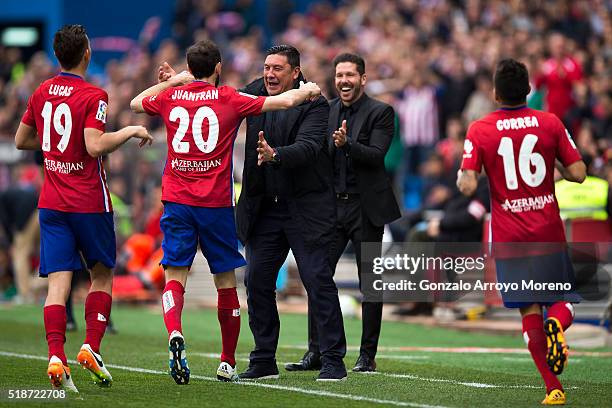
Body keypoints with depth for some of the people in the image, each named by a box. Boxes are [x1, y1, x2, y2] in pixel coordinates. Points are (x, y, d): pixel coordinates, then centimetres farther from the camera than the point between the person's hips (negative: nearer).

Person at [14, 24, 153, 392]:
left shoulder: (41, 93, 8)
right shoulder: (93, 96, -11)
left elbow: (22, 141, 18)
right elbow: (94, 146, -22)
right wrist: (131, 131, -10)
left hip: (52, 203, 4)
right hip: (89, 202, -4)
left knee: (58, 283, -3)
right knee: (102, 275, 15)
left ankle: (56, 356, -19)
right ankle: (91, 348, 3)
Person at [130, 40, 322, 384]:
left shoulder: (170, 97, 5)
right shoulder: (229, 99, -2)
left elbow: (136, 103, 27)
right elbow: (284, 101, 2)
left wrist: (173, 81, 33)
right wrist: (307, 91, 22)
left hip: (177, 200, 2)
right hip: (217, 202, -2)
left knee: (175, 276, -3)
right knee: (226, 281, 10)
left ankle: (175, 333, -32)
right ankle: (228, 362, 16)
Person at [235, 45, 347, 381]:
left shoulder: (314, 104, -11)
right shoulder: (255, 94, 6)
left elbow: (307, 148, -24)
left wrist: (275, 155, -43)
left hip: (306, 208, -6)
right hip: (264, 208, 6)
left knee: (318, 281, -6)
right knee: (256, 281, 6)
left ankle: (333, 361, -1)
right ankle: (264, 362, 15)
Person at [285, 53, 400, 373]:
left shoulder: (380, 113, -4)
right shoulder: (324, 112, 9)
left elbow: (376, 155, -15)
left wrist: (346, 144, -31)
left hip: (366, 208, -4)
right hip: (332, 205, 4)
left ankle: (367, 355, 9)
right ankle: (315, 352, 3)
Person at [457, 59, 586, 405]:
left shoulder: (479, 130, -5)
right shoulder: (550, 123, -2)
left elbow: (468, 185, -12)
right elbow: (578, 174, -4)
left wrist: (460, 176, 11)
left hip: (509, 237, 0)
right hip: (549, 232, 0)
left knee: (530, 311, 6)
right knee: (562, 300, 16)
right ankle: (556, 323, -21)